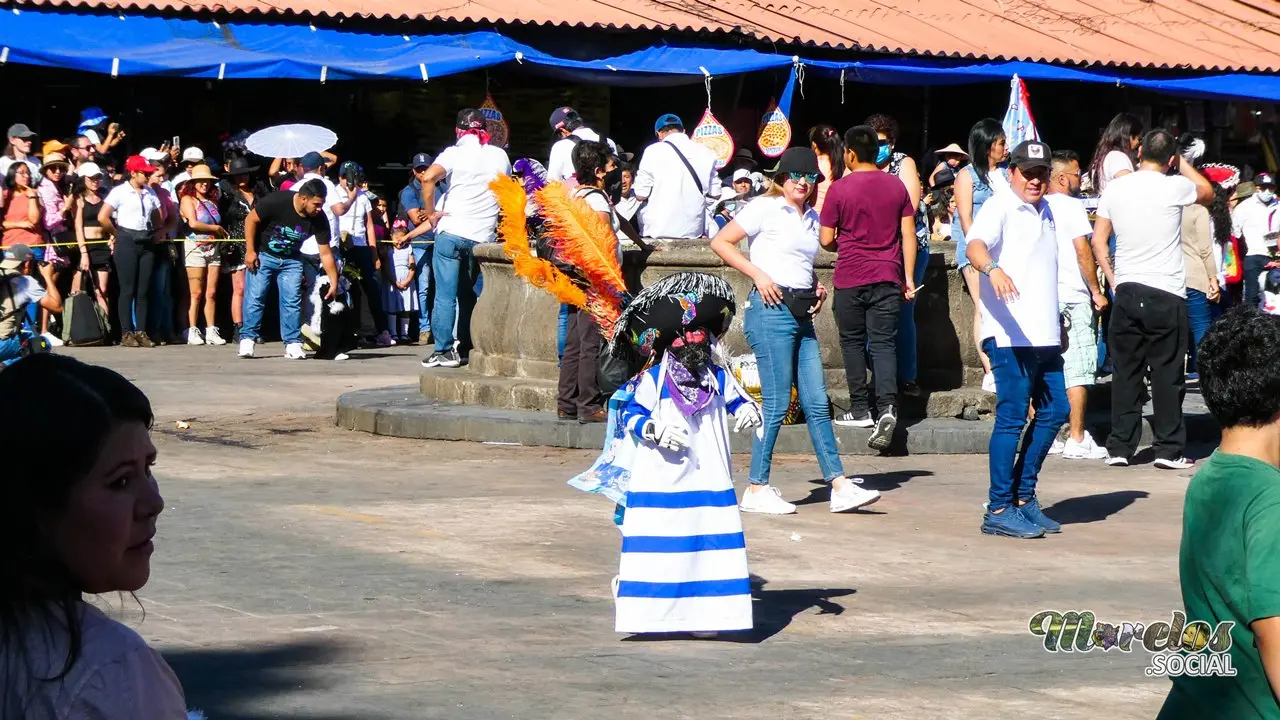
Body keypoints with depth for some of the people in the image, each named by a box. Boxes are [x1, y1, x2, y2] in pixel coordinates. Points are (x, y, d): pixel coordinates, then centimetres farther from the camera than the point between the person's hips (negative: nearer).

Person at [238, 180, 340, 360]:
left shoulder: (319, 219, -16)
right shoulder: (277, 201, -27)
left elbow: (325, 253, -9)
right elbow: (251, 220, -15)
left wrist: (334, 283, -10)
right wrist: (250, 251, -17)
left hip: (291, 260, 3)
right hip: (263, 255, -3)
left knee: (292, 300, -5)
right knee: (255, 296, -7)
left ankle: (293, 344, -2)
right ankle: (247, 339, 1)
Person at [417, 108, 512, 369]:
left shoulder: (455, 153, -4)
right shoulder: (500, 156, 8)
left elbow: (429, 177, -22)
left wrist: (430, 212, -12)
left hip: (451, 232, -4)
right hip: (484, 237, 4)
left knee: (445, 295, -2)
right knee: (470, 295, 16)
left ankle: (444, 351, -5)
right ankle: (467, 347, 17)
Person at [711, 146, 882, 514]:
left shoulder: (811, 217, 18)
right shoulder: (766, 208, -3)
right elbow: (720, 242, -6)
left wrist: (818, 287, 11)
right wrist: (758, 275, -13)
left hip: (802, 314, 7)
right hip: (771, 309, -7)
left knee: (817, 404, 6)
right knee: (777, 404, -7)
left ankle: (840, 486, 6)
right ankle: (756, 490, 1)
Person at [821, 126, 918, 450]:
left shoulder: (840, 189, -6)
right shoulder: (897, 186, 4)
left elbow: (827, 240, -3)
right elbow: (908, 235, 5)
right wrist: (909, 278, 9)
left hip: (850, 277, -2)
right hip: (888, 276, 3)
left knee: (853, 342, 10)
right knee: (884, 343, 1)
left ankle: (860, 409, 11)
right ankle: (887, 406, -17)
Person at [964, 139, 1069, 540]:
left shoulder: (1045, 212, 19)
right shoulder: (999, 208, -6)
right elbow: (974, 244, -26)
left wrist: (1057, 325, 30)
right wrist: (992, 268, -47)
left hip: (1045, 335, 9)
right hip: (1011, 335, -8)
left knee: (1054, 410, 10)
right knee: (1012, 417, -9)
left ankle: (1023, 497, 20)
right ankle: (999, 510, -5)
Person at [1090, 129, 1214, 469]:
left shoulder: (1115, 188, 4)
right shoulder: (1173, 187, -7)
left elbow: (1098, 240, 8)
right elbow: (1208, 193, 14)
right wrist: (1181, 162, 20)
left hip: (1126, 291, 4)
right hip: (1166, 294, -4)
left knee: (1126, 372, 8)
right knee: (1167, 374, 2)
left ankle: (1119, 448, 9)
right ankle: (1169, 450, 3)